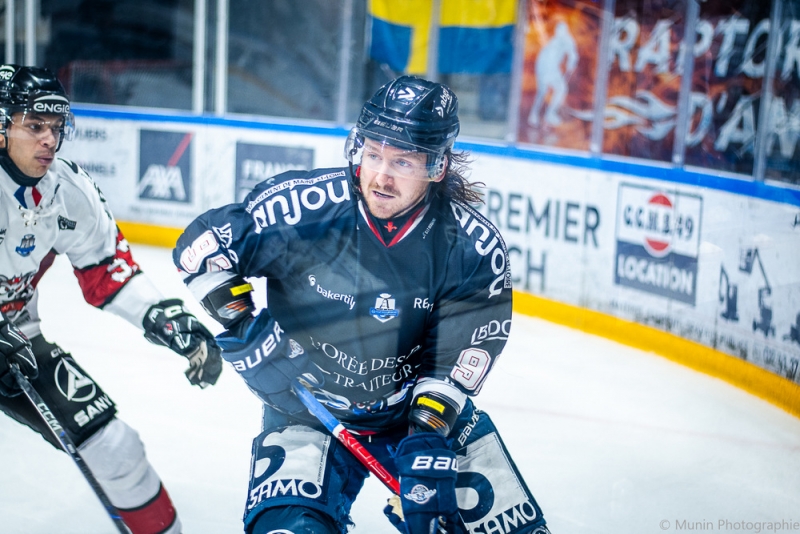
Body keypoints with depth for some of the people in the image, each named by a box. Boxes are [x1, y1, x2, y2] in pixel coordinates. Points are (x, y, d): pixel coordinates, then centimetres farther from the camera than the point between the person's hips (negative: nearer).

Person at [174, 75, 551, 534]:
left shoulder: (475, 247, -16)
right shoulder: (301, 205, -21)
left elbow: (456, 362, -12)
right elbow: (201, 245, -9)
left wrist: (428, 440, -22)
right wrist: (243, 326, -19)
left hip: (426, 407, 2)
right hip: (307, 410, -2)